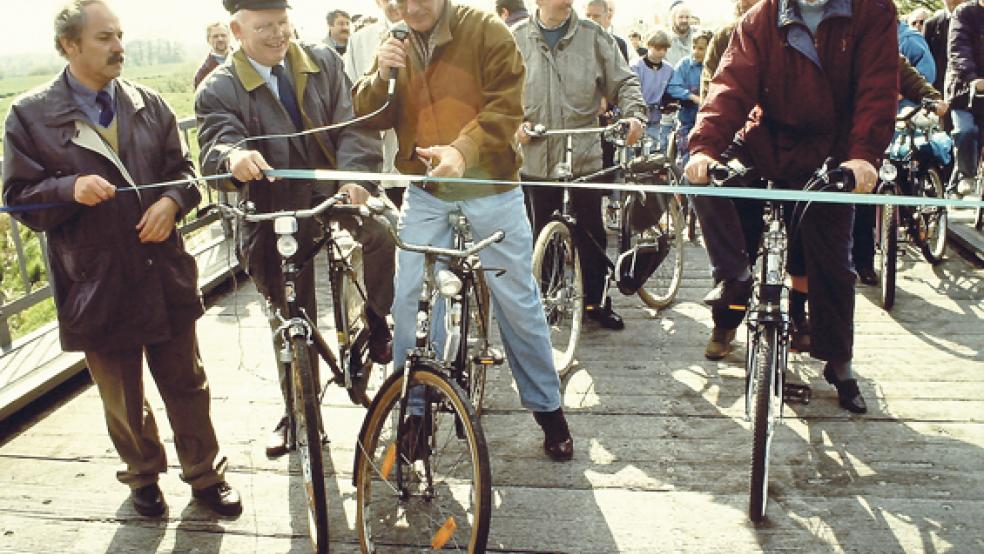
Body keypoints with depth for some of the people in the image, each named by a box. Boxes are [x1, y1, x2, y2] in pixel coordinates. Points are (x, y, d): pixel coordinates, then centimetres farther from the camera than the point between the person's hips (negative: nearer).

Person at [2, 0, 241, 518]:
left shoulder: (148, 103, 4)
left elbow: (182, 168, 10)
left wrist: (171, 201, -11)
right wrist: (72, 189, -22)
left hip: (164, 273, 2)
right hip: (97, 285, -2)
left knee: (186, 383, 13)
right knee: (122, 397, 15)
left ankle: (205, 474, 31)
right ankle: (143, 476, 38)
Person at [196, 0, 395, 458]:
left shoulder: (324, 63, 2)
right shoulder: (219, 90, -5)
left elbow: (353, 125, -7)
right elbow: (216, 144, -21)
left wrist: (355, 176, -28)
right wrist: (234, 157, -47)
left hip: (333, 192, 1)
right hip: (276, 214, 0)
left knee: (381, 227, -31)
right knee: (289, 318, 9)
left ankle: (378, 321, -3)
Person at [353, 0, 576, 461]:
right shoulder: (395, 47, 4)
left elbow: (505, 108, -16)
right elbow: (370, 118, 0)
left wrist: (463, 150, -34)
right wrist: (380, 76, -20)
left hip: (490, 188, -3)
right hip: (425, 192, 3)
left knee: (517, 300, 4)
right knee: (409, 299, 0)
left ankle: (547, 406, 21)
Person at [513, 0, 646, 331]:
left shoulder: (593, 36, 3)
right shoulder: (517, 38, 3)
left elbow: (623, 81, 5)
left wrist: (634, 114, -12)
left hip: (584, 155, 0)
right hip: (536, 155, 0)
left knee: (591, 232, 7)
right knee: (541, 233, 11)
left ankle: (597, 301, 21)